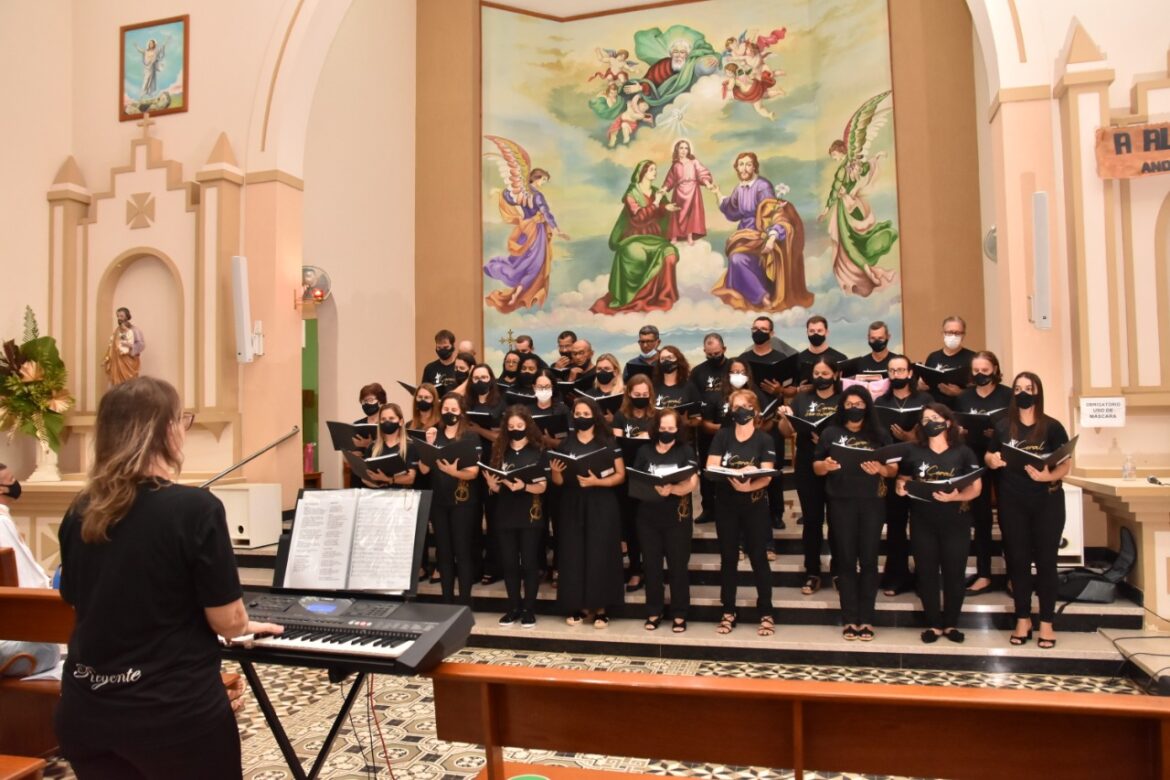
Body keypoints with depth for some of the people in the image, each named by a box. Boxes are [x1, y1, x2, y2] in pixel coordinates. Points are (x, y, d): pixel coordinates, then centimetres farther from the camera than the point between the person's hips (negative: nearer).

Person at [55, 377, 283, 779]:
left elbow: (79, 601, 13)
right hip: (173, 709, -5)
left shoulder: (80, 512, -1)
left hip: (85, 709, 6)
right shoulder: (195, 507, -19)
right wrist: (249, 626, 7)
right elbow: (227, 621, -14)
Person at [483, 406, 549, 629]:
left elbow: (542, 487, -7)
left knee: (529, 562, 2)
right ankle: (514, 607, 19)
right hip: (505, 514, 3)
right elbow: (496, 488, 6)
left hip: (530, 515, -3)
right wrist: (492, 483, -17)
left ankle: (529, 609, 12)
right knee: (508, 563, 7)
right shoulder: (499, 450, 5)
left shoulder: (538, 452, -3)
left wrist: (523, 486, -24)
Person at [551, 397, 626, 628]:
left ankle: (601, 608, 6)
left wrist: (596, 482, -18)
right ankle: (579, 606, 12)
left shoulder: (608, 442, 0)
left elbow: (620, 475, -4)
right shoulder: (565, 444, 9)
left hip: (601, 506, -3)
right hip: (572, 506, 3)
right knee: (573, 554, 1)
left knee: (600, 554, -4)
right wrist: (555, 472, -12)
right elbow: (558, 482, 10)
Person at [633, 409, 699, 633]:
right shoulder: (644, 452, 6)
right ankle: (654, 612, 19)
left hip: (677, 517, -2)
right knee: (652, 565, 7)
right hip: (648, 517, 2)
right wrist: (653, 488, -16)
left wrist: (671, 489, -28)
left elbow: (692, 483, -11)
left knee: (678, 566, 2)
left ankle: (679, 614, 13)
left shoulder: (686, 451, 0)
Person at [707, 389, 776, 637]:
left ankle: (766, 613, 12)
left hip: (755, 506, -2)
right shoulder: (722, 436, 5)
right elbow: (711, 468, -5)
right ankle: (728, 612, 17)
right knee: (728, 557, 8)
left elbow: (767, 476, -11)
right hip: (726, 505, 2)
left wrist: (748, 485, -29)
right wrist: (733, 475, -23)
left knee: (758, 557, 2)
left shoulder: (764, 439, -1)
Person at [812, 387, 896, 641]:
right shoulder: (831, 433, 6)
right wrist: (826, 465, -16)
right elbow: (816, 467, 6)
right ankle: (850, 619, 11)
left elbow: (894, 469, 4)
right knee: (846, 560, 4)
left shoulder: (880, 434, 6)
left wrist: (880, 468, -17)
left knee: (868, 560, 2)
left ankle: (866, 619, 10)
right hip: (841, 503, 0)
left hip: (872, 503, 0)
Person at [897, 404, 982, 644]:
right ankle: (933, 624, 17)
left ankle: (951, 624, 20)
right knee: (926, 572, 5)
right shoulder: (914, 453, 6)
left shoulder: (963, 452, 0)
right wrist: (901, 486, -11)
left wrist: (955, 496, -23)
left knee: (954, 573, 5)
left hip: (956, 522, -1)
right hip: (923, 523, 2)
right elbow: (902, 480, 13)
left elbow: (976, 488, -5)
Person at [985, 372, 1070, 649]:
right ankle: (1023, 620, 19)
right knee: (1017, 560, 7)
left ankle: (1046, 623, 12)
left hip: (1047, 501, -2)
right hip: (1012, 502, 2)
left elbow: (1067, 463, -6)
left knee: (1045, 560, 3)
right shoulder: (1003, 426, 4)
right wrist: (991, 460, -9)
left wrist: (1048, 476, -25)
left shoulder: (1052, 426, -4)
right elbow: (989, 457, 14)